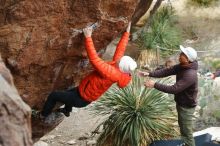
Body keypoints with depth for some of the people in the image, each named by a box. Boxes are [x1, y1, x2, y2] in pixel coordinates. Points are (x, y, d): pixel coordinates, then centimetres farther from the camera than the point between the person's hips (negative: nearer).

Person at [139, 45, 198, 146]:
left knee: (186, 132, 4)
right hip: (180, 102, 10)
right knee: (182, 127, 27)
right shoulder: (181, 66, -5)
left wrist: (155, 85, -32)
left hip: (186, 106, -10)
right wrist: (149, 74, -15)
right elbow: (166, 71, -3)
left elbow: (174, 89, -36)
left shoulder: (190, 75, -35)